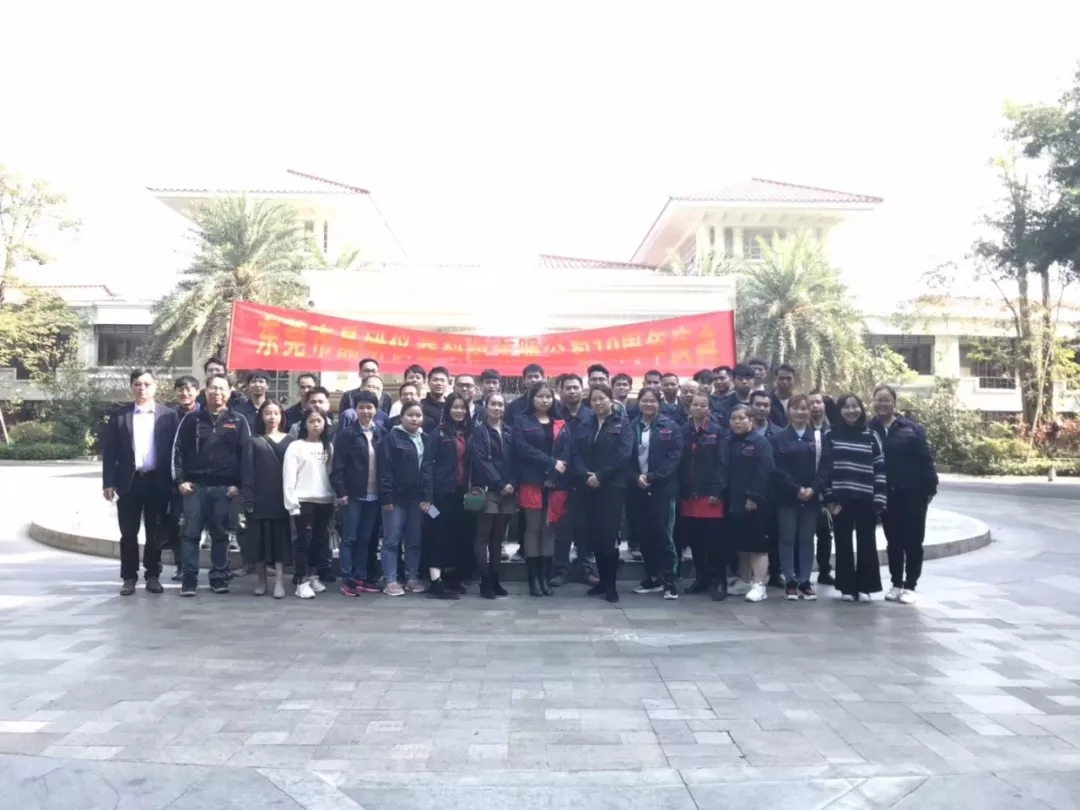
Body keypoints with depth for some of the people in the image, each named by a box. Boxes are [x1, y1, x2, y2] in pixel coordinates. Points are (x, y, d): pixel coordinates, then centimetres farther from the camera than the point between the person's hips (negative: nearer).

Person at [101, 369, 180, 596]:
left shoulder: (169, 415, 3)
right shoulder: (119, 415, 4)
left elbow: (175, 450, 2)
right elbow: (109, 451, 2)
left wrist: (174, 481, -3)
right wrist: (108, 483, -4)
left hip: (158, 482, 0)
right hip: (129, 481, 0)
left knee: (156, 533, 7)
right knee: (128, 533, 6)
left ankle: (152, 575, 18)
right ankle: (129, 577, 16)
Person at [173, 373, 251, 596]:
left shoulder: (238, 421, 4)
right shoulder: (192, 419, 6)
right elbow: (178, 450, 7)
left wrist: (239, 484, -4)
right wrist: (180, 479, -2)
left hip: (225, 487, 0)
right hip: (195, 485, 1)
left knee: (220, 534, 6)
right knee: (191, 533, 1)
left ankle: (219, 578, 15)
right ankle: (189, 579, 8)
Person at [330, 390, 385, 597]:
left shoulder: (382, 433, 7)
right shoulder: (346, 433, -5)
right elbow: (337, 465, -8)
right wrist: (340, 492, -13)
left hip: (374, 495, 4)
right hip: (353, 494, -4)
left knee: (365, 539, 12)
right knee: (349, 538, 2)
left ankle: (361, 577, 20)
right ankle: (347, 579, 10)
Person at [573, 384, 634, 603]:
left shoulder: (622, 424, 2)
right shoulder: (583, 426, 15)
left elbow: (624, 455, -11)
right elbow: (576, 454, 5)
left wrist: (601, 476, -16)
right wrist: (585, 476, -14)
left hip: (613, 487, -4)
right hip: (589, 487, 4)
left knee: (609, 535, -7)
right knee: (594, 535, 6)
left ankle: (611, 584, 2)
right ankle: (603, 580, 19)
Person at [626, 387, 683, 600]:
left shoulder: (670, 427, 1)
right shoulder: (631, 427, 8)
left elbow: (674, 456, -6)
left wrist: (652, 477, -15)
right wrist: (636, 478, -10)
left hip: (662, 489, -3)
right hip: (636, 489, 3)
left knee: (663, 534, -3)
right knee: (643, 535, 8)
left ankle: (669, 581, 6)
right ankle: (652, 578, 21)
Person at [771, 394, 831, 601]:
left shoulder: (819, 437, 7)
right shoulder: (779, 438, 1)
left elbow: (825, 466, 0)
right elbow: (778, 469, -6)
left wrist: (813, 488, -13)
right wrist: (796, 489, -15)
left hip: (811, 497, 2)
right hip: (786, 497, -2)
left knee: (807, 539, 7)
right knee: (787, 539, 2)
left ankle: (805, 581, 14)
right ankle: (790, 581, 9)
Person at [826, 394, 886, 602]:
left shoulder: (870, 436, 6)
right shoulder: (831, 435, 2)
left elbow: (880, 468, 4)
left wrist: (879, 498, -4)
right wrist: (829, 497, -7)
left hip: (866, 499, 1)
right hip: (841, 498, -1)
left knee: (866, 543, 5)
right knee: (843, 543, 5)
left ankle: (864, 587, 15)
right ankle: (847, 587, 14)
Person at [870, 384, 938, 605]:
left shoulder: (911, 428, -3)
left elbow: (925, 458, -4)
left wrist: (930, 487, -9)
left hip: (912, 493, -1)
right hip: (887, 495, 2)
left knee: (913, 541, 4)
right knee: (893, 542, 11)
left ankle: (910, 586, 13)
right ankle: (896, 584, 22)